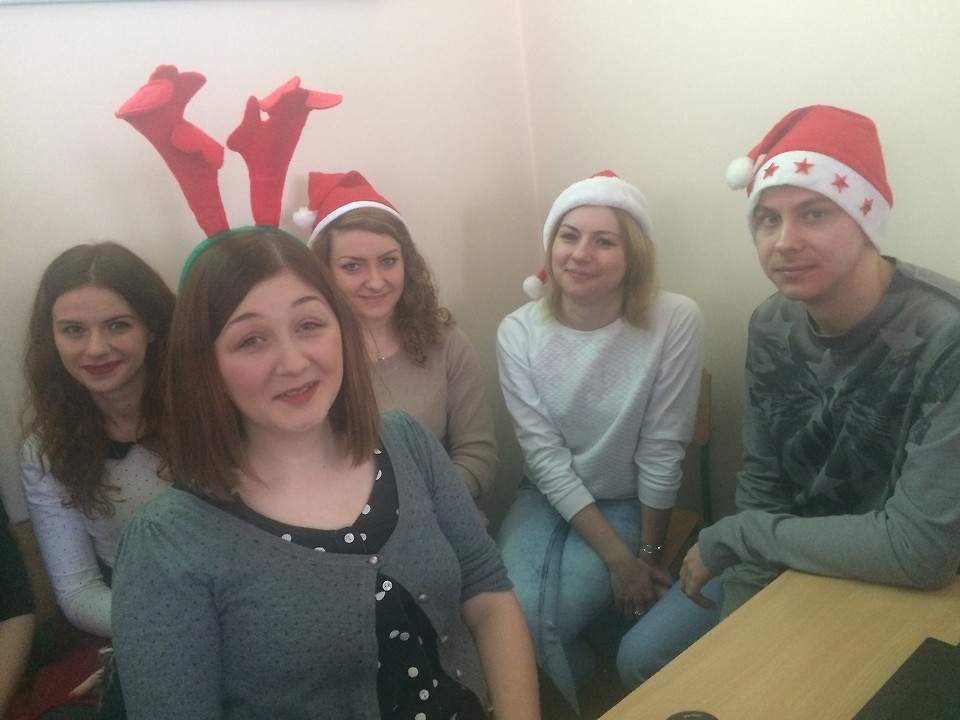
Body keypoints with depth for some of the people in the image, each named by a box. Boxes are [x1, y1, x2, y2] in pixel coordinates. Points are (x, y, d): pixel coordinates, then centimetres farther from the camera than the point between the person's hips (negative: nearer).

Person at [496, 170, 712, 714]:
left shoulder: (675, 321, -19)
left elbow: (662, 452, -13)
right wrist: (619, 557, -18)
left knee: (533, 623, -19)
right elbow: (545, 455, -14)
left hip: (628, 503, -2)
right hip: (546, 498, 3)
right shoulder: (519, 332, -12)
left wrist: (648, 554, -6)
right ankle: (584, 693, 13)